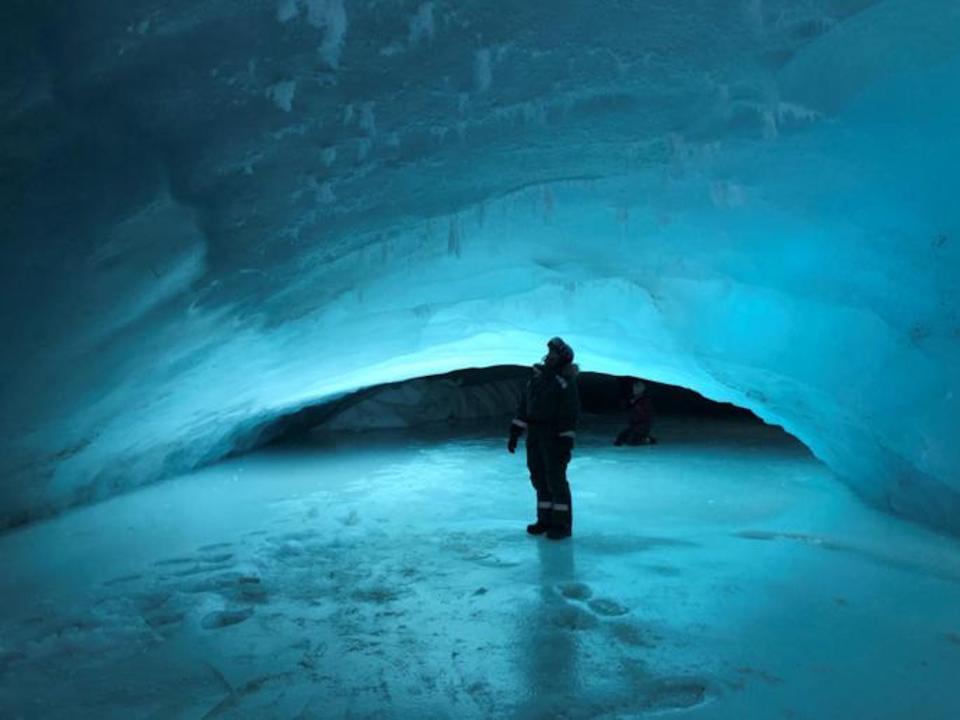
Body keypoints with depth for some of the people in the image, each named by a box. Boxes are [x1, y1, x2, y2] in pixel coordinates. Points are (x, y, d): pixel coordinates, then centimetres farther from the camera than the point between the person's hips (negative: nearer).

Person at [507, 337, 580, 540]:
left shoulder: (566, 381, -11)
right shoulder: (537, 377, 12)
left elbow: (570, 413, -16)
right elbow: (523, 406, 12)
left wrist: (567, 441, -20)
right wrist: (515, 433, 8)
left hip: (555, 435, -7)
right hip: (534, 434, 7)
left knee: (556, 479, -4)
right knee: (539, 478, 11)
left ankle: (562, 524, 5)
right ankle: (546, 520, 21)